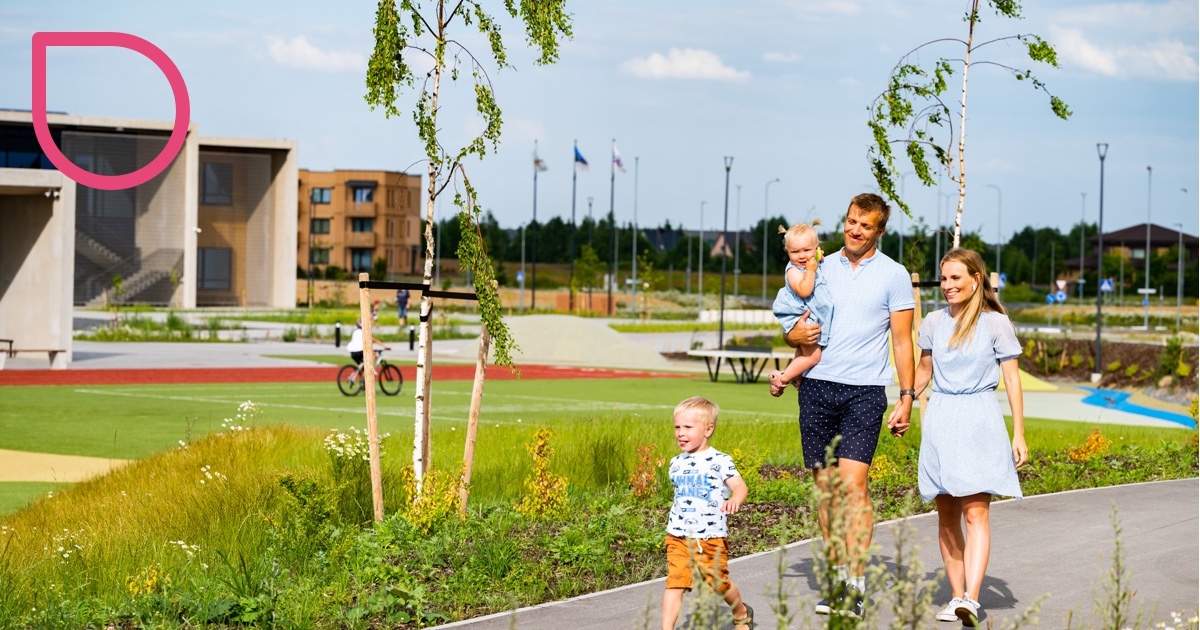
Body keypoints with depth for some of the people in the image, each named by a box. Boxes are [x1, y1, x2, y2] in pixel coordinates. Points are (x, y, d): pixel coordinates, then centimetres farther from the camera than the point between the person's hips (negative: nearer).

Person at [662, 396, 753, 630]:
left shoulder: (720, 461, -8)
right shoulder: (676, 463, 8)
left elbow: (740, 487, -16)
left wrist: (735, 500, -37)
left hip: (712, 538, -3)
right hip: (678, 538, 3)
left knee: (719, 582, 11)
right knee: (674, 582, -10)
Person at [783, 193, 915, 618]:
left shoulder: (893, 275, 3)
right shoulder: (820, 269, 13)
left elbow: (903, 341, 3)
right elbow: (796, 325, 19)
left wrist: (907, 397, -4)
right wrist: (797, 334, -5)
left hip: (864, 391, -4)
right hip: (817, 387, 4)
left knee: (852, 483, -15)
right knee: (824, 485, 4)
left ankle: (855, 586, -17)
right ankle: (835, 578, 12)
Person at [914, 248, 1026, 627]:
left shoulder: (995, 323, -2)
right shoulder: (934, 323, 9)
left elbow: (1011, 379, 0)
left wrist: (1018, 434, -3)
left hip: (979, 423, -4)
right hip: (940, 421, 4)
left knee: (975, 513, -14)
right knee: (947, 516, 6)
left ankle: (971, 599, -25)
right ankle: (956, 597, 13)